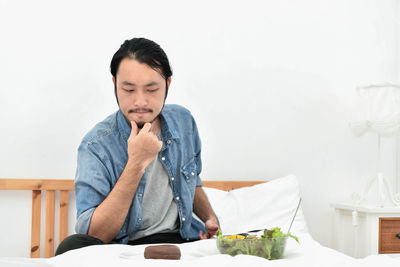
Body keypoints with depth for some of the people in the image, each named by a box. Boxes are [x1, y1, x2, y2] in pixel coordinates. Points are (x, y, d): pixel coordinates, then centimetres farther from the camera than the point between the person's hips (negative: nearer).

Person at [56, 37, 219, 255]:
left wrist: (210, 218, 3)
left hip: (181, 238, 1)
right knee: (72, 246, -32)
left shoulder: (183, 121, 1)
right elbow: (94, 236, -25)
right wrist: (136, 164, -30)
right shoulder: (96, 146, -15)